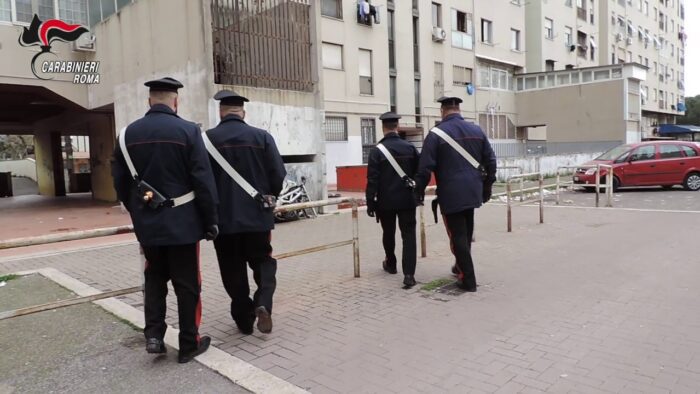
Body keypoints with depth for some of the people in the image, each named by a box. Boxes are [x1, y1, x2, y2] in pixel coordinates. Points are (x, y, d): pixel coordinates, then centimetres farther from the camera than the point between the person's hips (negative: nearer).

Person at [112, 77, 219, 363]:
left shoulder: (128, 133, 3)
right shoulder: (187, 130, -10)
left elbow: (120, 182, 8)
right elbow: (203, 181, -12)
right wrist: (211, 220, -5)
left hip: (147, 223, 4)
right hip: (182, 222, -4)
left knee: (154, 278, 21)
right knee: (187, 283, 7)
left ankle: (153, 335, 14)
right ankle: (189, 344, 15)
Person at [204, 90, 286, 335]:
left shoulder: (208, 138, -5)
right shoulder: (262, 137, -4)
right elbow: (279, 175, -4)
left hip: (224, 216, 0)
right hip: (257, 214, 0)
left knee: (233, 270, 11)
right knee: (263, 261, 16)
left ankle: (244, 319, 18)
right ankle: (263, 303, -5)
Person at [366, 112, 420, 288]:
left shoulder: (377, 150, -10)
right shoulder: (410, 147, -1)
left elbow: (372, 180, -12)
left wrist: (370, 202, -5)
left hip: (386, 201, -1)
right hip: (407, 199, 1)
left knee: (388, 234, 18)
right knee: (409, 235, 1)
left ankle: (391, 264, 38)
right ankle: (409, 274, -8)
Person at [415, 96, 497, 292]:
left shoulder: (436, 134, -9)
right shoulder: (476, 130, 6)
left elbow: (425, 167, -12)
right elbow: (490, 161, 9)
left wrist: (419, 192, -1)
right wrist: (487, 187, 19)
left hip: (451, 193, -5)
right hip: (473, 191, 6)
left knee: (458, 235, 2)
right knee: (466, 233, 20)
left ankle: (468, 279, 5)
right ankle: (462, 266, 36)